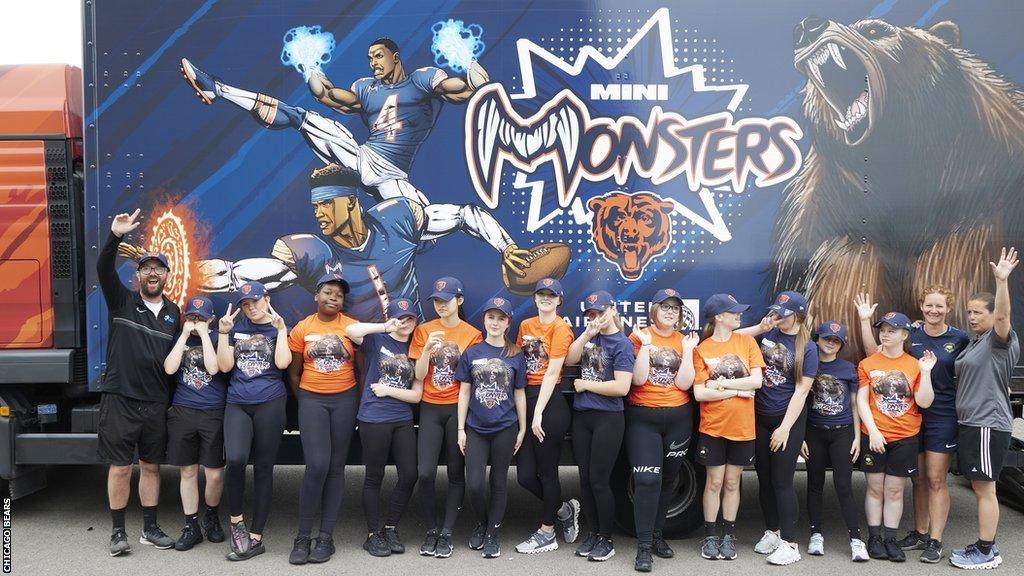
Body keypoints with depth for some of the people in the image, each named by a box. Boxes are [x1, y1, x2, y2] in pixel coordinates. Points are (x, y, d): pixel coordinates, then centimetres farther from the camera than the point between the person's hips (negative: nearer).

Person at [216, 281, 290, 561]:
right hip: (237, 404, 1)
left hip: (270, 404, -1)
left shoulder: (279, 327, 6)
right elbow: (225, 366, 3)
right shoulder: (235, 328, 11)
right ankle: (236, 520, 3)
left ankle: (256, 537, 11)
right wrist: (223, 332, -3)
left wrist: (281, 329, -9)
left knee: (263, 468, 2)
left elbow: (282, 363, -9)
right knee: (235, 460, -21)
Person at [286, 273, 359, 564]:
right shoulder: (301, 329, 1)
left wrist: (357, 403, 3)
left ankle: (326, 537, 12)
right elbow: (293, 372, 9)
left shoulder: (353, 327, 0)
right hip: (312, 400, -1)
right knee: (317, 466, -14)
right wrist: (304, 402, 6)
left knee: (336, 468, 4)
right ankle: (303, 536, -1)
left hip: (344, 400, 1)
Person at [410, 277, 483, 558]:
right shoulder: (424, 331, 4)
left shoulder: (472, 334, 1)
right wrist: (427, 348, -15)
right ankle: (431, 530, 9)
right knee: (425, 472, -8)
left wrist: (459, 353, -15)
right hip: (430, 408, 1)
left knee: (456, 473, 3)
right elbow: (419, 375, -1)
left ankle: (447, 533, 14)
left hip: (458, 408, -1)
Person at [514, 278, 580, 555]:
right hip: (526, 398, 7)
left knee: (547, 472, 3)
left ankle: (547, 534, 19)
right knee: (525, 475, 6)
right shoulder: (525, 325, 13)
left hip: (550, 401, -7)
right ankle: (564, 509, 30)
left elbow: (552, 372, -12)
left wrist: (539, 413, -15)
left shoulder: (561, 328, -7)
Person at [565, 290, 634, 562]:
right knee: (585, 479, 11)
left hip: (608, 419, -6)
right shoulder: (589, 336, 10)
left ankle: (606, 539, 12)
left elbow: (622, 388, -20)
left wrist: (585, 384, -11)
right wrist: (588, 333, -13)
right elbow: (570, 359, -4)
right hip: (581, 416, 7)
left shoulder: (622, 343, -10)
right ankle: (593, 532, 25)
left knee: (598, 480, -2)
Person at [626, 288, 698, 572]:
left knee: (667, 480, 13)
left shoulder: (685, 341, 6)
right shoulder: (639, 336, -3)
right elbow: (638, 379, -13)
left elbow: (683, 384, -6)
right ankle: (644, 546, -9)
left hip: (678, 419, 4)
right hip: (642, 418, -4)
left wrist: (688, 350, -12)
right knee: (647, 480, -13)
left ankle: (657, 534, 29)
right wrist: (645, 344, -18)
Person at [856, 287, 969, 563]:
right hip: (911, 414, 3)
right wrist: (865, 320, -4)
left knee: (936, 480, -1)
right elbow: (874, 352, 2)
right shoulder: (910, 334, 2)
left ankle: (935, 541, 6)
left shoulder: (959, 339, -2)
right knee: (919, 478, 13)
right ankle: (920, 533, 25)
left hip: (943, 417, -3)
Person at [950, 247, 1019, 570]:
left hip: (989, 424, -9)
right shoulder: (974, 341, 17)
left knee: (985, 488, -3)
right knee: (979, 487, 14)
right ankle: (983, 546, 23)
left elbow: (1003, 314, -31)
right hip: (970, 423, 9)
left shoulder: (1000, 340, -10)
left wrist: (1002, 281, -45)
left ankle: (987, 553, 4)